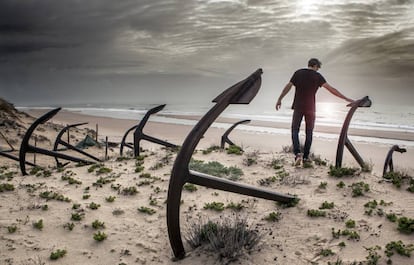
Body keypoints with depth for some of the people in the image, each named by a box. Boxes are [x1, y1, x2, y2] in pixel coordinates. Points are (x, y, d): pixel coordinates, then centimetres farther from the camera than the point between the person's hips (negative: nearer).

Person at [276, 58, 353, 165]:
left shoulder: (298, 73, 1)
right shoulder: (317, 76, -3)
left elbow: (288, 86, 0)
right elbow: (331, 89, -7)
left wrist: (279, 99, 7)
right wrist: (346, 98, -5)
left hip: (298, 107, 1)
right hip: (310, 108, -1)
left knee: (295, 130, 7)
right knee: (309, 132, 11)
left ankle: (297, 153, -13)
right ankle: (306, 156, 13)